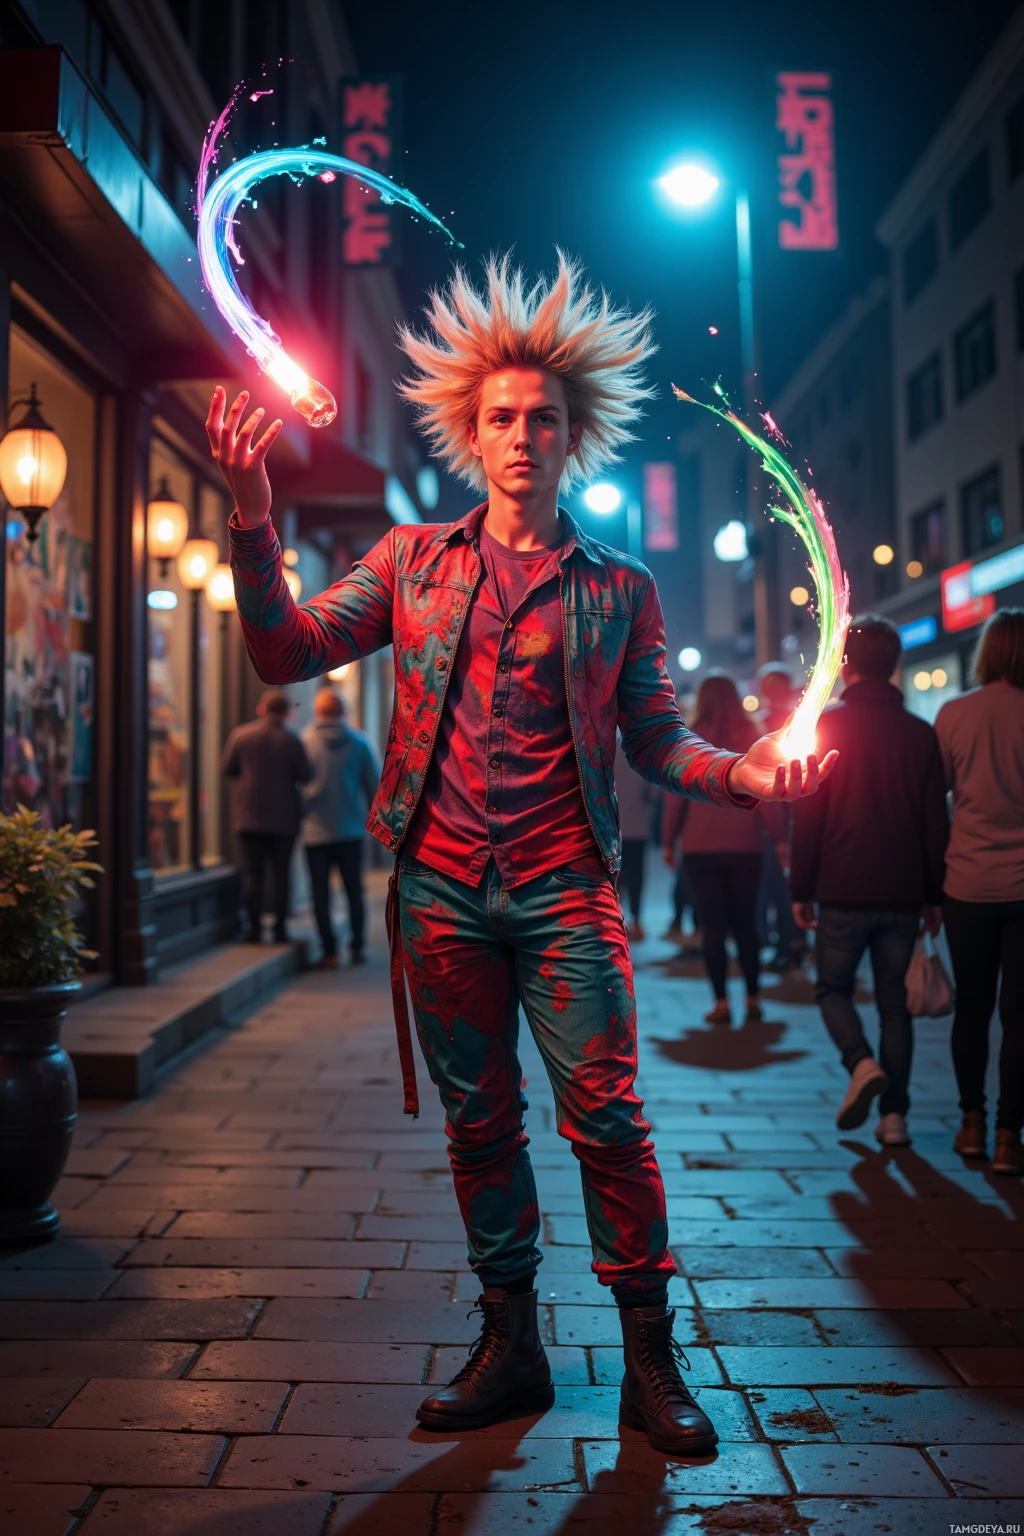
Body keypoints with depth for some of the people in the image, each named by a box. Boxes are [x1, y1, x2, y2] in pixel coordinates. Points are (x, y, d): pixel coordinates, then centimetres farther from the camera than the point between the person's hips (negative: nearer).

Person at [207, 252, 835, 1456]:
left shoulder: (620, 590, 8)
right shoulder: (411, 559, 10)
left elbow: (655, 742, 6)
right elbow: (287, 653, 2)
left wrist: (743, 771, -14)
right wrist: (254, 523, -11)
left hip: (565, 891, -1)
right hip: (441, 890, 2)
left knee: (606, 1118, -3)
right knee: (478, 1122, 10)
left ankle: (650, 1361, 14)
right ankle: (509, 1348, 25)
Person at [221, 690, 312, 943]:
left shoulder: (240, 734, -4)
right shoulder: (291, 740, -9)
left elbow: (226, 768, 4)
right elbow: (306, 776, -6)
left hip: (249, 816, 1)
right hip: (283, 818, -1)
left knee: (252, 873, 5)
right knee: (281, 874, 7)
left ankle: (255, 928, 2)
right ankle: (280, 928, 6)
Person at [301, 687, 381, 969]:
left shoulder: (305, 741, -5)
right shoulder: (359, 742, 1)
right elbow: (374, 784, 6)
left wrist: (298, 817, 13)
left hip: (316, 831, -2)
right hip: (350, 829, 2)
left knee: (321, 893, 3)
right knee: (354, 890, 11)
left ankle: (329, 951, 1)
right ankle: (357, 948, 11)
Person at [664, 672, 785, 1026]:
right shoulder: (751, 738, 1)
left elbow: (677, 796, -2)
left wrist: (669, 840, 6)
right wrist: (778, 836, 2)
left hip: (701, 847, -1)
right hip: (745, 845, 1)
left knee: (713, 925, 3)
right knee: (745, 923, 13)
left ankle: (721, 1002, -1)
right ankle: (752, 1000, 12)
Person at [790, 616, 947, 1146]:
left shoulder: (827, 724, -5)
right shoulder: (920, 732, 4)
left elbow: (807, 814, -6)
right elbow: (936, 821, 5)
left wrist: (801, 889, 0)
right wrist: (934, 896, 12)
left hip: (843, 891, -3)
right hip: (903, 895, 3)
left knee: (833, 988, 13)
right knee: (894, 1003, 11)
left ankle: (862, 1064, -11)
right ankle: (894, 1114, 10)